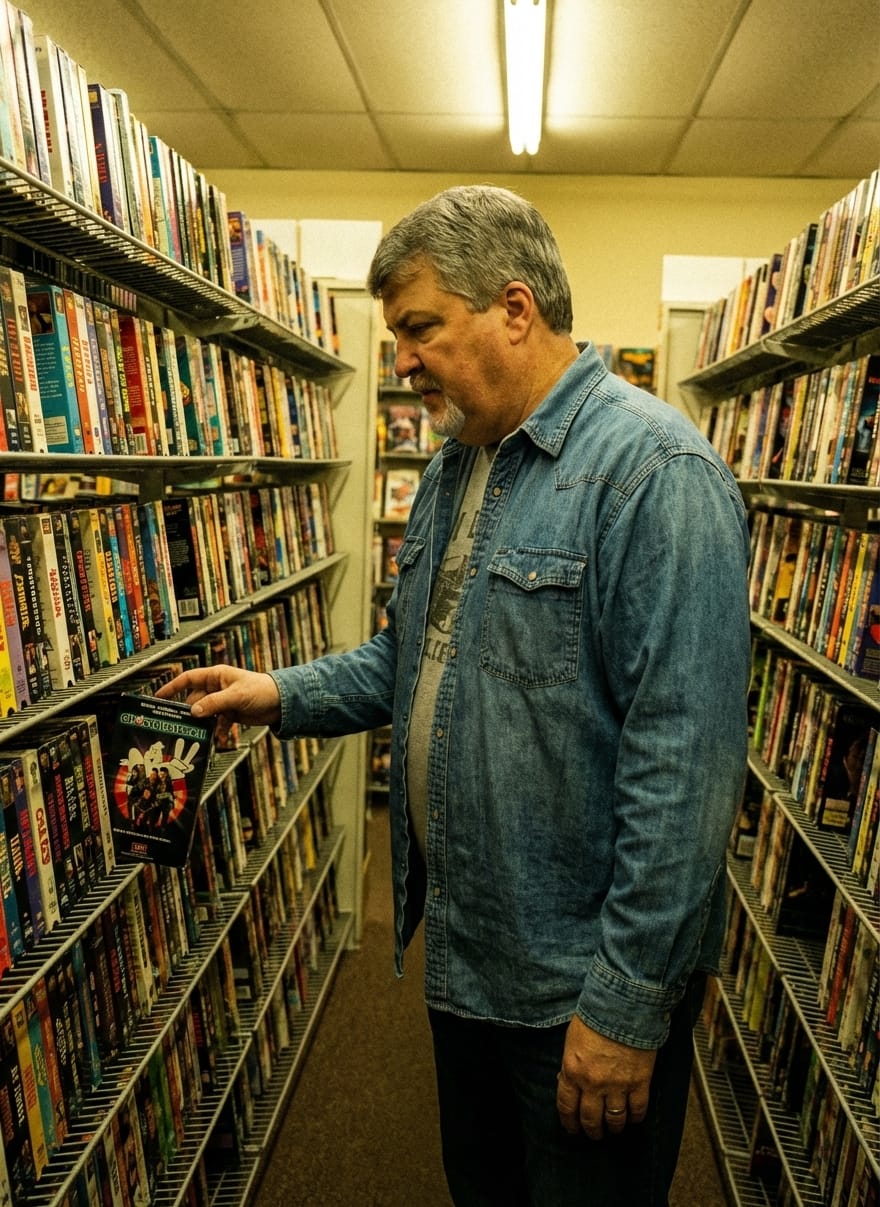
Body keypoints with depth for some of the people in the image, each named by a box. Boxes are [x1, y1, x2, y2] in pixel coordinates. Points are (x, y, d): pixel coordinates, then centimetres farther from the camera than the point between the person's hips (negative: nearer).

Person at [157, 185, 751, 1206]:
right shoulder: (453, 467, 7)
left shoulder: (654, 470, -22)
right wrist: (282, 696, 2)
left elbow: (683, 763, -25)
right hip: (461, 950, 8)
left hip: (583, 982, -7)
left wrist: (627, 1003, -21)